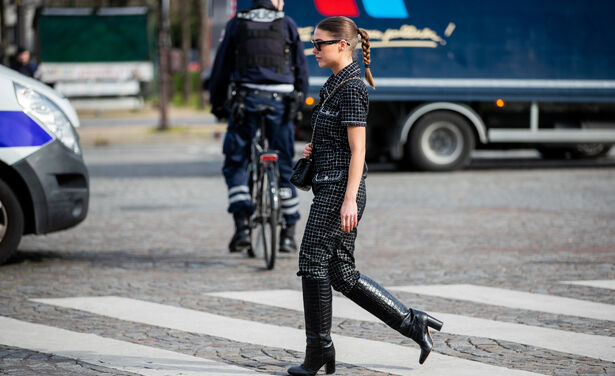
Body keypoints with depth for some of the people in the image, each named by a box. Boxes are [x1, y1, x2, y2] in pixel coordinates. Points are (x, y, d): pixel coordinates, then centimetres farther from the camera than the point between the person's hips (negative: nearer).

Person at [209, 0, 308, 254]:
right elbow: (301, 68, 12)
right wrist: (299, 100, 24)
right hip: (281, 102, 1)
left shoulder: (236, 24, 9)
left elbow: (221, 66, 10)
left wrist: (217, 103, 19)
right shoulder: (287, 24, 9)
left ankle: (242, 225, -9)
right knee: (284, 169, 10)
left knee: (234, 166, 8)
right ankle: (288, 232, 12)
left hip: (247, 101, -1)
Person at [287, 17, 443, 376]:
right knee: (343, 273, 8)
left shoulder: (351, 89, -13)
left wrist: (349, 200, -22)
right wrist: (314, 149, 9)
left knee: (313, 261, -4)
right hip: (331, 187, 10)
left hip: (340, 188, -10)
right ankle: (412, 322, 11)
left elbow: (357, 150, -17)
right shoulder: (337, 84, 16)